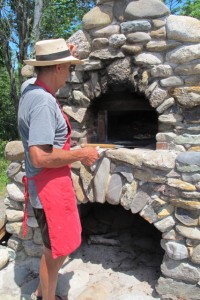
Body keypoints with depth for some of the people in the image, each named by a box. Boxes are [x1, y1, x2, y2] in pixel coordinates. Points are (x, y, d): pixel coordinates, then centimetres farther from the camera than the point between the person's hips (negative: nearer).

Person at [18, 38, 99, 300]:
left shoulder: (31, 92, 6)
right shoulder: (44, 103, -24)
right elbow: (39, 157, -30)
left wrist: (66, 53, 33)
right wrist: (81, 154, -18)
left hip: (46, 185, 10)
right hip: (50, 187, -10)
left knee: (54, 248, 24)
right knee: (56, 251, 9)